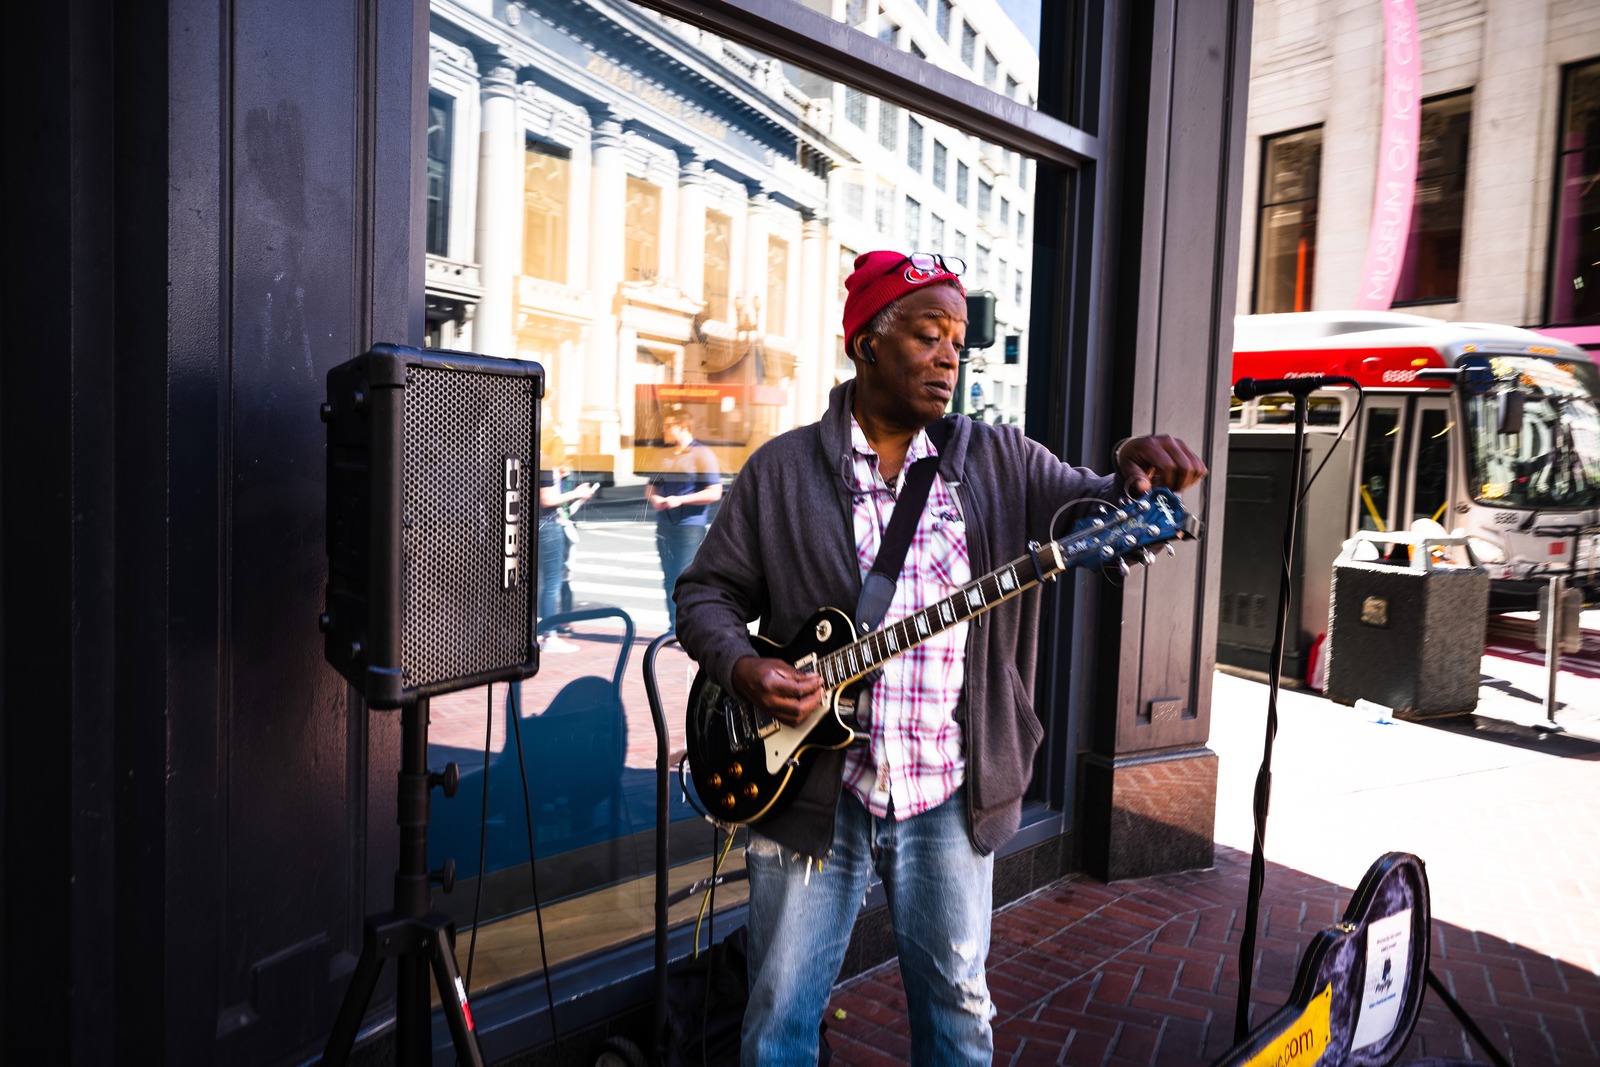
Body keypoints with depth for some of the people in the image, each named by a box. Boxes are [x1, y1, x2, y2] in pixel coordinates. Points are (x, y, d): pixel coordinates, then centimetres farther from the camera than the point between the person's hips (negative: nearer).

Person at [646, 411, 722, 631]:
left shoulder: (702, 454, -7)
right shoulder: (665, 456, 13)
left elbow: (715, 493, -13)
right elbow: (651, 487, 20)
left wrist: (681, 500, -19)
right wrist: (654, 498, -4)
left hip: (690, 527, -6)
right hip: (664, 527, 6)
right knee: (670, 580, 10)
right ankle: (674, 628, 20)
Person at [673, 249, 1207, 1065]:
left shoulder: (1000, 462, 4)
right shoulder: (782, 469, 0)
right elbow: (706, 592, 3)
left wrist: (1134, 477, -26)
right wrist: (740, 667, -16)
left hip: (950, 799, 2)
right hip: (812, 792, -1)